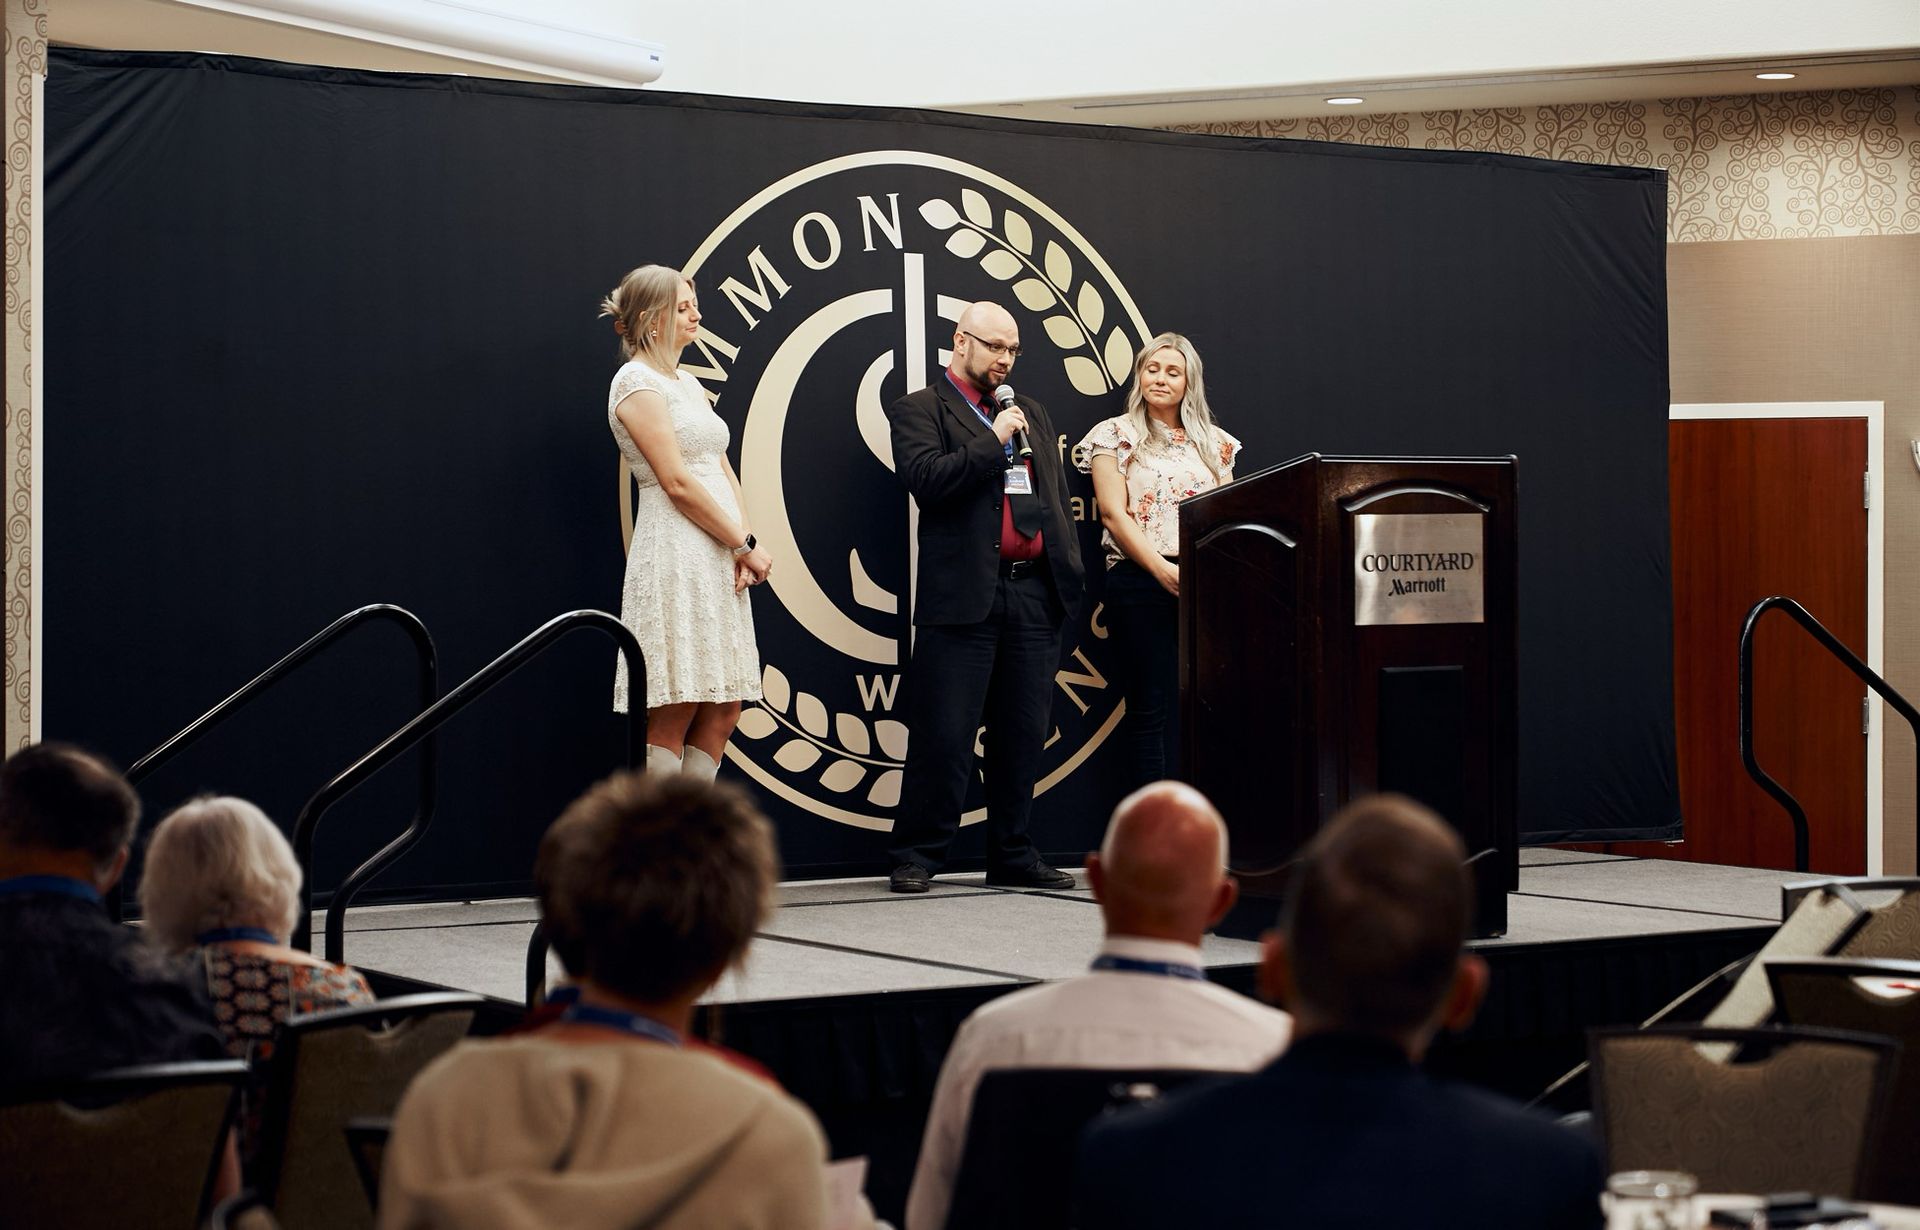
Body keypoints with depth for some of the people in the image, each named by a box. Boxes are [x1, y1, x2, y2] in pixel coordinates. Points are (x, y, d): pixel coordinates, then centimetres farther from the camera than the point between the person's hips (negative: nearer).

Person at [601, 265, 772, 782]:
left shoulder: (688, 384, 19)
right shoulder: (636, 382, -8)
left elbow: (723, 470, 15)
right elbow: (677, 483, -14)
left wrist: (741, 552, -1)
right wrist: (746, 545, -10)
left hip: (719, 562, 9)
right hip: (676, 559, -9)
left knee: (723, 709, 5)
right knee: (672, 716, -8)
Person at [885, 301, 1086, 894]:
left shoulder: (1032, 414, 22)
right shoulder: (918, 411, 3)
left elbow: (1057, 496, 22)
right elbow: (927, 479, -13)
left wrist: (1070, 569, 12)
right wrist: (995, 441, -11)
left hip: (1034, 594, 6)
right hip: (963, 596, -6)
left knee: (1022, 734, 8)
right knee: (944, 734, -6)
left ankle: (1012, 856, 15)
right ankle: (916, 856, 1)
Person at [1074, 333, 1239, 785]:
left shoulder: (1214, 443, 17)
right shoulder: (1117, 436, 5)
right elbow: (1113, 513, -5)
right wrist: (1163, 570, -16)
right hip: (1142, 584, -3)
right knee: (1154, 709, -5)